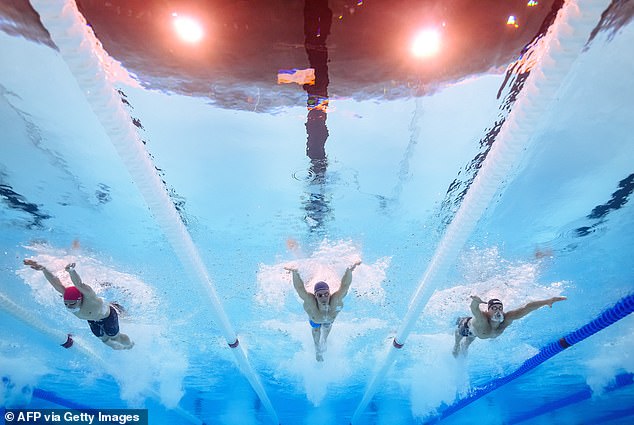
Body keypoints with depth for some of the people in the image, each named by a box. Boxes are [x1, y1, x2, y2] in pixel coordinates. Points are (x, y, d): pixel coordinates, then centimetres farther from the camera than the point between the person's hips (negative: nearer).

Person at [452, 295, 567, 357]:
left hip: (477, 333, 4)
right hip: (468, 327, -4)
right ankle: (456, 345, 65)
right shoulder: (482, 319, -52)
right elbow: (474, 309, -76)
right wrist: (475, 301, -99)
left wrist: (547, 301, -61)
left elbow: (526, 308, -51)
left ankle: (462, 348, 69)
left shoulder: (506, 319, -42)